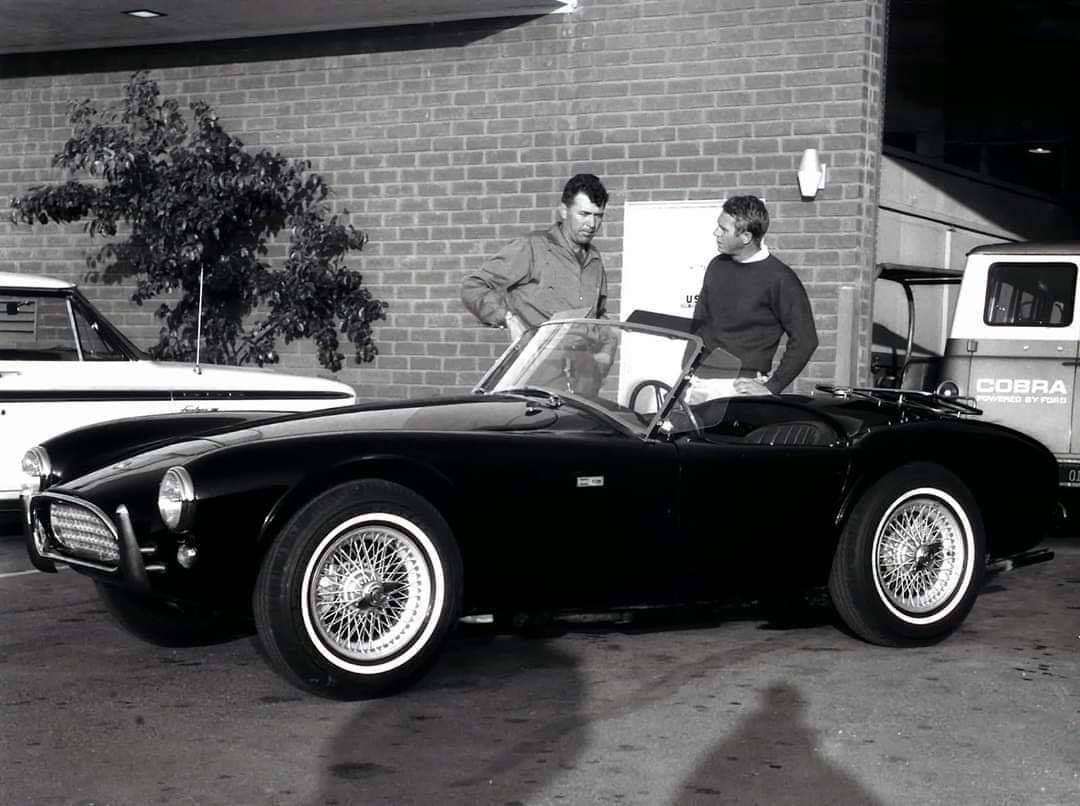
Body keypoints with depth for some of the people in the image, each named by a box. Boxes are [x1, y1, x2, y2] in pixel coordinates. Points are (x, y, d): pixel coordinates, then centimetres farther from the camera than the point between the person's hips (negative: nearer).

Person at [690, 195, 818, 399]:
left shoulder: (779, 279, -9)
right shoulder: (717, 266, 11)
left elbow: (805, 340, -11)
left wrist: (772, 388, -13)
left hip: (740, 387, -6)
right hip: (701, 381, 6)